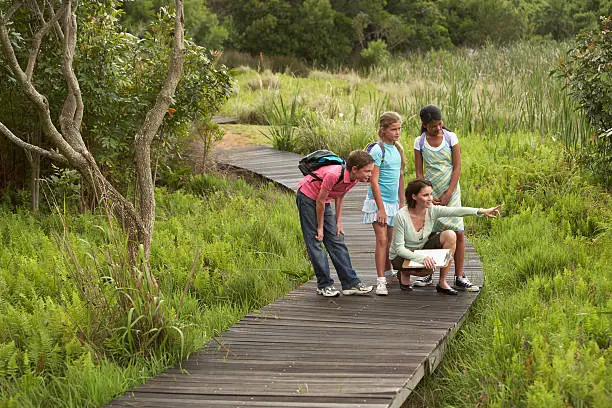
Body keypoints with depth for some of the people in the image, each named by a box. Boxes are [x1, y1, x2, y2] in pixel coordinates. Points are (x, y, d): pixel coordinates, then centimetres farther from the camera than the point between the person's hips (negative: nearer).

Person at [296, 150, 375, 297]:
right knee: (315, 242, -7)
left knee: (337, 240, 3)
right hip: (307, 197, -8)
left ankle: (351, 283, 3)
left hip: (322, 202, 8)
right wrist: (320, 227, -14)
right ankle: (324, 285, -2)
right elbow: (320, 201, -24)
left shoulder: (354, 178, -11)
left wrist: (338, 223, 4)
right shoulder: (334, 175, -35)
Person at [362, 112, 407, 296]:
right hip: (378, 201, -7)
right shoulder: (377, 150, -13)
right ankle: (381, 281, -11)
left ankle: (388, 271, 33)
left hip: (393, 202, 7)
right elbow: (374, 181, -15)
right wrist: (380, 208, -17)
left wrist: (402, 203, 18)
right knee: (381, 240, -12)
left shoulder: (397, 149, 9)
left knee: (389, 240, 16)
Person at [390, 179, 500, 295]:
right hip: (401, 255, -6)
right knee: (428, 268, -36)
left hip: (423, 249, 6)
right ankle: (404, 273, 1)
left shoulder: (432, 210, -14)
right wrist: (421, 258, -40)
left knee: (450, 235, -18)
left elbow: (456, 211, -28)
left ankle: (442, 283, -10)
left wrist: (482, 211, -43)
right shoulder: (401, 216, -26)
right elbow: (399, 248, -26)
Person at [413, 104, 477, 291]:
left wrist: (448, 194, -9)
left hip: (450, 192, -1)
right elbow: (419, 172, 2)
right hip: (430, 192, 1)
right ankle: (428, 274, 14)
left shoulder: (451, 137, -2)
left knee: (458, 233, -6)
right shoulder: (420, 142, 1)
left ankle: (459, 277, 0)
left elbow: (457, 167, -3)